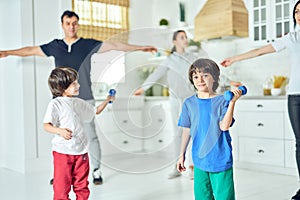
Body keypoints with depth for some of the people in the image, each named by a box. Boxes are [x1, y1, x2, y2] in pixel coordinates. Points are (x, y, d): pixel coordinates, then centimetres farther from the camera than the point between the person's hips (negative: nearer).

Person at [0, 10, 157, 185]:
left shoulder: (88, 44, 1)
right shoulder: (55, 46, 8)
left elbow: (114, 45, -4)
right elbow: (31, 50, 19)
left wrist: (139, 48, -9)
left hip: (85, 100, -2)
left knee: (91, 136, 1)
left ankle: (97, 171, 13)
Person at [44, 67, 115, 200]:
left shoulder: (79, 103, 12)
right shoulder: (55, 104, -9)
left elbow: (96, 111, 27)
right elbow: (46, 125, -15)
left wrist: (107, 100, 16)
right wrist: (60, 131, -33)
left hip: (81, 151, 6)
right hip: (63, 151, -6)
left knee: (82, 186, 15)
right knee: (62, 186, 1)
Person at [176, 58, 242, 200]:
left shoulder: (222, 101, -7)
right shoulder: (189, 103, 2)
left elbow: (224, 126, -20)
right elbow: (187, 130, 9)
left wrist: (232, 102, -27)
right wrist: (182, 154, 12)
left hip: (220, 160, -3)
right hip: (199, 160, 3)